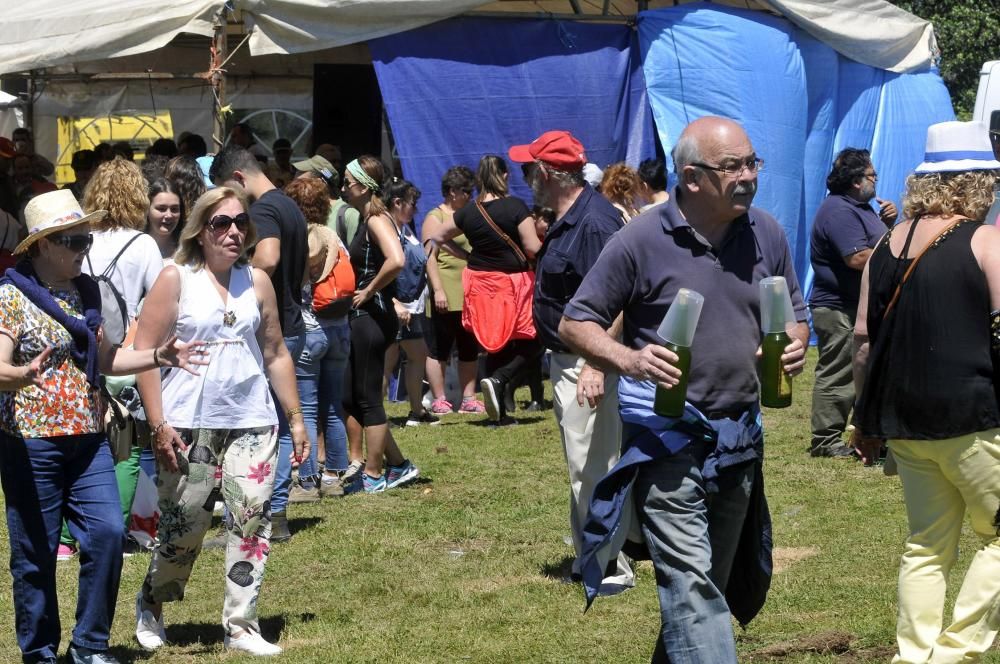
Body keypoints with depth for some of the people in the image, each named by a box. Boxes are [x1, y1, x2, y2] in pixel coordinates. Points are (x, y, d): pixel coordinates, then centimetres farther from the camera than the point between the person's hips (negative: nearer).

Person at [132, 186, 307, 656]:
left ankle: (240, 626, 4)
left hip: (252, 423, 4)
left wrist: (296, 418, 13)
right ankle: (151, 604, 27)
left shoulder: (257, 281, 9)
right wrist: (158, 424, -12)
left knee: (252, 520, -4)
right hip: (189, 424, -4)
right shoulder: (176, 279, -2)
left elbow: (276, 354, 16)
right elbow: (145, 351, -6)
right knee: (184, 526, 1)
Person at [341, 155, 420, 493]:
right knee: (350, 397, 13)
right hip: (362, 317, 10)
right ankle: (398, 465, 19)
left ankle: (373, 475, 8)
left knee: (367, 398, -1)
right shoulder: (367, 220, 14)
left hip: (371, 317, -10)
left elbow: (396, 260, -32)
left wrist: (369, 291, -20)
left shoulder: (377, 220, -14)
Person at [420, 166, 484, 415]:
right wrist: (437, 290, -20)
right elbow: (429, 256, -12)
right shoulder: (435, 218, -4)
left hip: (470, 296, 8)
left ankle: (468, 399, 14)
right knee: (438, 350, -2)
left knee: (470, 350, 9)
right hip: (446, 298, -8)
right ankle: (438, 400, 0)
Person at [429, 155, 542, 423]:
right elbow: (532, 248, -16)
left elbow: (438, 236, 15)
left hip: (481, 285, 5)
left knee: (496, 345, 15)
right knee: (532, 343, 7)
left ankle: (500, 413, 14)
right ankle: (498, 380, -18)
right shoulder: (515, 207, -12)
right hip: (513, 283, -5)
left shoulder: (469, 212, 2)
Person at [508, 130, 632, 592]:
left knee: (592, 466, -8)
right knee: (582, 465, 18)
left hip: (586, 363, -11)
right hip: (565, 362, 11)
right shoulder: (566, 220, 12)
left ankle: (611, 570, -3)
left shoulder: (594, 223, -21)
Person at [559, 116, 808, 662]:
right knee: (691, 585, -13)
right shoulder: (641, 240, -10)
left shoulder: (766, 235, 3)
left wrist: (794, 346, -9)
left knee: (715, 581, 16)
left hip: (740, 436, 6)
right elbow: (575, 323, -4)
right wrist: (628, 359, -23)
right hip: (667, 437, -6)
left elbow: (794, 316, 16)